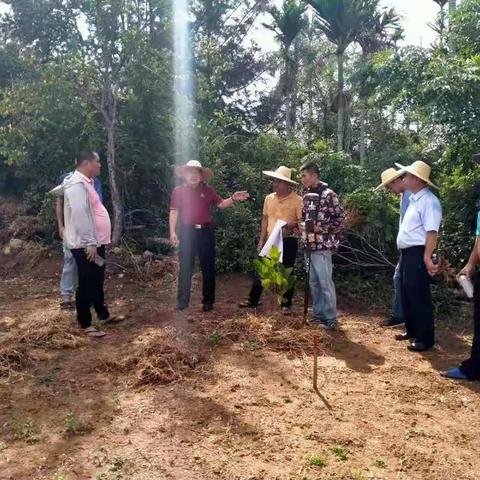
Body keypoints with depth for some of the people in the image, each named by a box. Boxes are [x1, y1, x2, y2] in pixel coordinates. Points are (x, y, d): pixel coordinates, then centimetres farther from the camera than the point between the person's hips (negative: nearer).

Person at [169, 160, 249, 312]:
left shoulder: (207, 190, 5)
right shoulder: (178, 191, 2)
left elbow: (221, 204, 6)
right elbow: (174, 212, 0)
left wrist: (233, 199, -13)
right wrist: (172, 232, -7)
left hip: (205, 231, 1)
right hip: (187, 232, -1)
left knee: (208, 267, 6)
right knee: (186, 268, 6)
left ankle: (208, 300, 17)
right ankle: (182, 300, 16)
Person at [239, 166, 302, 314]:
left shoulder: (297, 200, -9)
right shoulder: (269, 198, 6)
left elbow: (303, 221, -8)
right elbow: (265, 219, 12)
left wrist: (293, 225, -28)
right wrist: (261, 240, 9)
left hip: (288, 241, -4)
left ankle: (286, 304, 17)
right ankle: (253, 299, 20)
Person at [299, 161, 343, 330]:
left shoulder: (328, 194, -12)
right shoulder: (306, 194, 11)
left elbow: (339, 217, -11)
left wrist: (325, 231, -12)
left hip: (322, 245, -8)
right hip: (310, 245, 8)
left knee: (325, 283, -2)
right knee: (314, 282, 14)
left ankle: (330, 319, 7)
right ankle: (318, 315, 26)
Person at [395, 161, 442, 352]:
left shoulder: (429, 201, -16)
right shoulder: (414, 199, 14)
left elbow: (432, 232, -24)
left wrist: (427, 258, -28)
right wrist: (404, 256, 19)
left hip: (418, 255, -10)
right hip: (407, 253, 10)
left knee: (419, 297, -2)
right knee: (407, 295, 19)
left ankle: (425, 338, 9)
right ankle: (411, 330, 33)